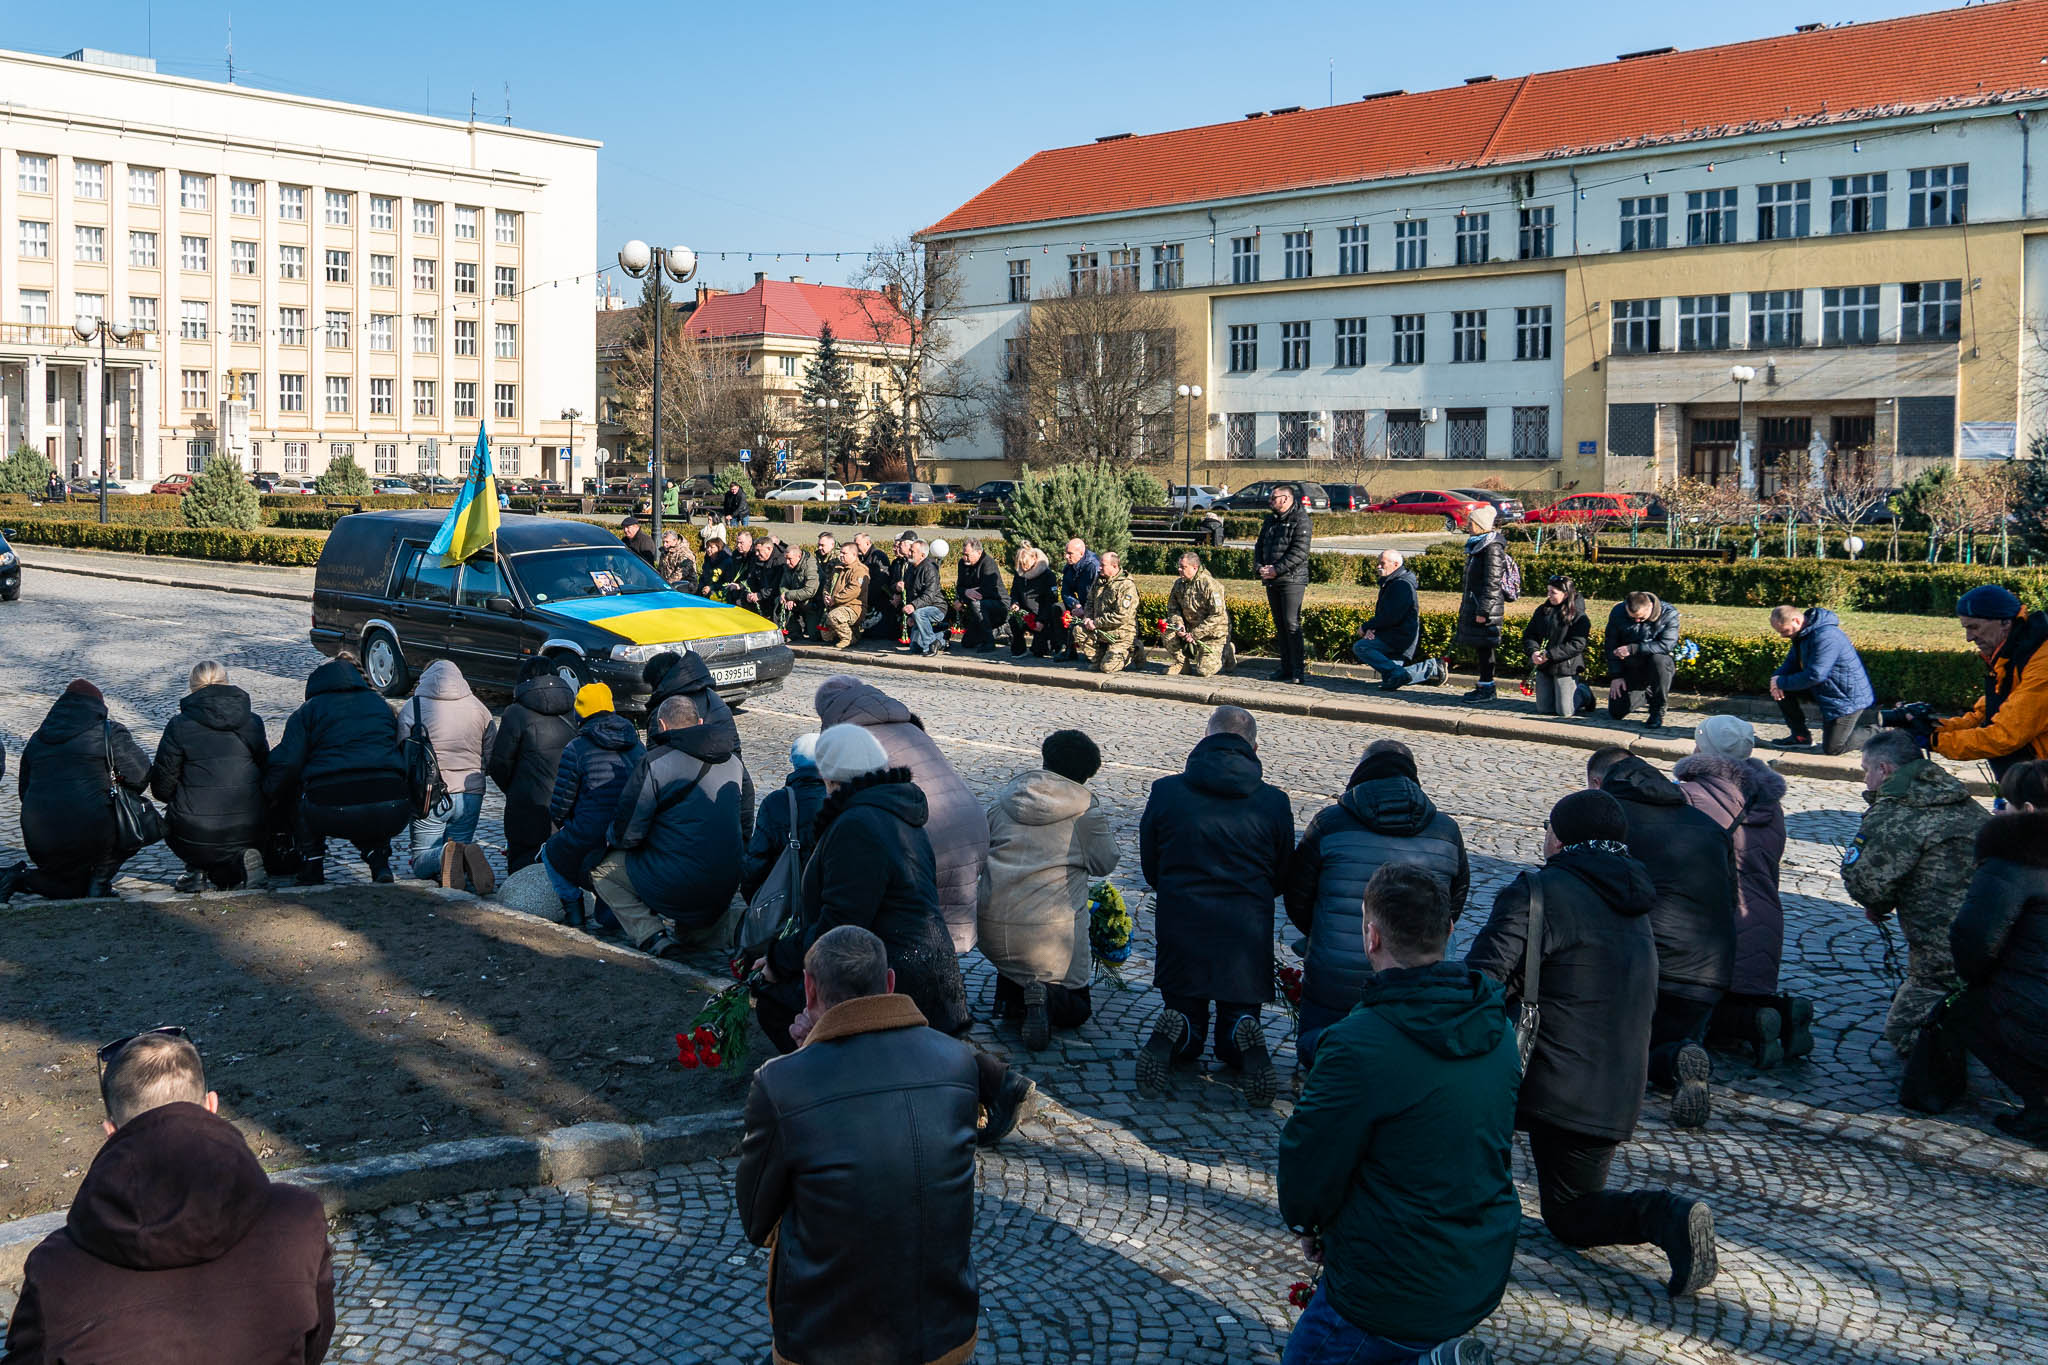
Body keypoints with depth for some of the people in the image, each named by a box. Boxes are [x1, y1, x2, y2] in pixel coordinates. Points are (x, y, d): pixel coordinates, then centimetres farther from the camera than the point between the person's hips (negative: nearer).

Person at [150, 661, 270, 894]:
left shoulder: (179, 726, -2)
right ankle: (234, 864, 4)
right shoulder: (253, 722, 4)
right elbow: (267, 775, 10)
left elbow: (163, 787, 0)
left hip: (194, 838, 0)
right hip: (248, 834, 0)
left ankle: (197, 868, 7)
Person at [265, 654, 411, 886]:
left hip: (332, 815, -3)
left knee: (300, 789, 30)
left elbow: (287, 764, 5)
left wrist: (271, 796, 22)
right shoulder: (383, 706, 25)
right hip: (392, 815, 3)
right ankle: (379, 861, 18)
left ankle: (311, 868, 20)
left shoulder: (307, 711, 16)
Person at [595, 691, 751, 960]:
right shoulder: (733, 762, 8)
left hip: (676, 885, -6)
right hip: (727, 884, 6)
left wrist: (614, 837, 14)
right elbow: (746, 828, 17)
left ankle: (652, 935, -2)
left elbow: (628, 834, -9)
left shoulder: (655, 761, -10)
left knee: (601, 868, 14)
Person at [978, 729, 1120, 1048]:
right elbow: (1104, 864, 6)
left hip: (993, 929, 4)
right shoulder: (1086, 807, -2)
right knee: (1076, 1010, 13)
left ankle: (1010, 989, 6)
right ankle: (1047, 995, -19)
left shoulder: (1004, 798, 8)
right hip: (1053, 932, -4)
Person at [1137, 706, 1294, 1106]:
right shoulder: (1274, 801, 0)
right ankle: (1245, 1041, -18)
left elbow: (1150, 868, 8)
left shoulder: (1165, 791, -1)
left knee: (1186, 1046, 19)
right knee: (1237, 1031, 18)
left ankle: (1170, 1037, -17)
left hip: (1180, 927, 0)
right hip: (1247, 934, 0)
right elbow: (1282, 878, 10)